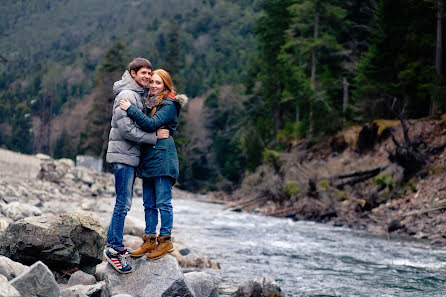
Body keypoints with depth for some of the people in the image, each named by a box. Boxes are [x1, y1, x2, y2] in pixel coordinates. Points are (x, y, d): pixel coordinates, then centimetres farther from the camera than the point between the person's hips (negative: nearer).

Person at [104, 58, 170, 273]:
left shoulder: (141, 95, 16)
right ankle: (114, 249, -4)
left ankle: (112, 244, 21)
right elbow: (127, 130, -20)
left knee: (124, 202, 13)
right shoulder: (126, 96, -13)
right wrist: (155, 136, -16)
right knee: (123, 203, -9)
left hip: (131, 155, 10)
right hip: (123, 154, -10)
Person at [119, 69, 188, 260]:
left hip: (162, 157, -8)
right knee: (149, 203, 10)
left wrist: (130, 109, -19)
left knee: (163, 201, -4)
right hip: (148, 158, 8)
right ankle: (149, 240, 16)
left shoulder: (169, 105, -7)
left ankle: (165, 240, 3)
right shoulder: (149, 103, 18)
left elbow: (151, 124, -20)